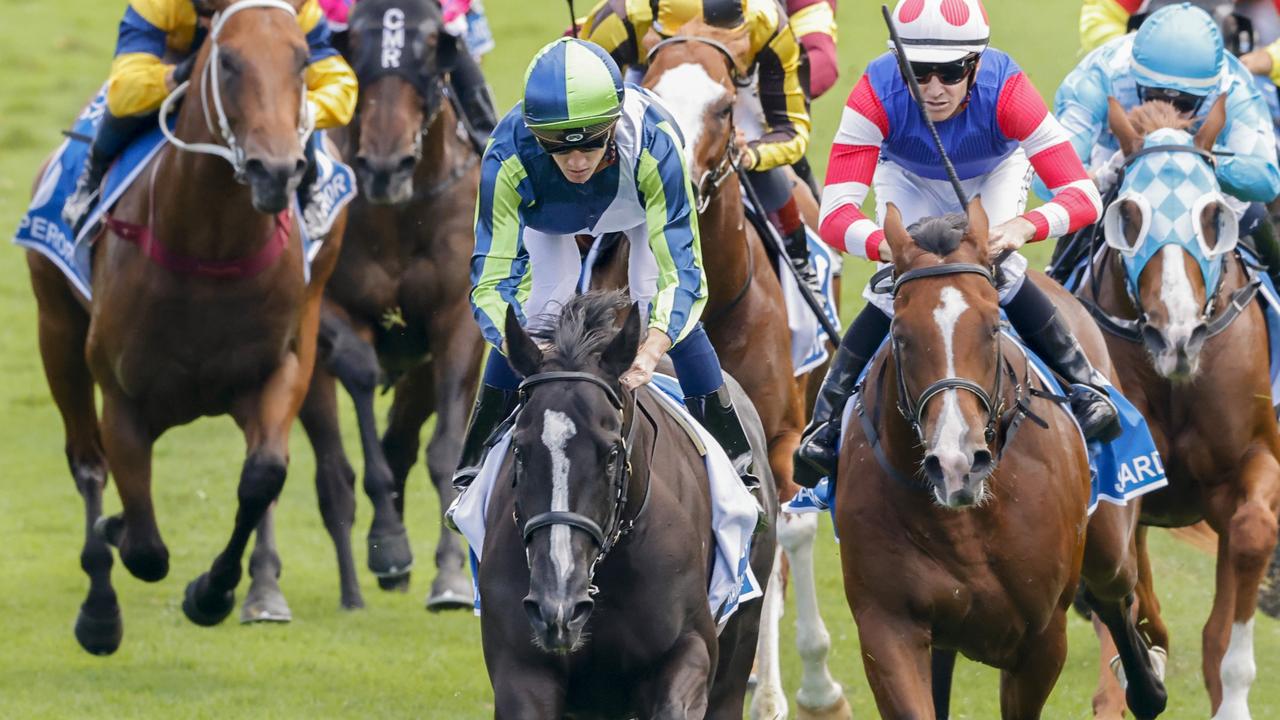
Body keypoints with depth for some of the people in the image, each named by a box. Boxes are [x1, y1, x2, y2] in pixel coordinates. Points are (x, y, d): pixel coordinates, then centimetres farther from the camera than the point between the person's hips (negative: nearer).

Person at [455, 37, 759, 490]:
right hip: (549, 217, 1)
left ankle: (732, 455, -1)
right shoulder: (507, 159, -44)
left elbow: (682, 271, -46)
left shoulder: (654, 146, -46)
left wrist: (649, 353, -65)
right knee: (539, 306, -14)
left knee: (663, 303, -17)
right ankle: (479, 460, 3)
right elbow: (492, 280, -41)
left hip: (641, 208, -1)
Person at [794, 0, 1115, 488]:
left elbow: (1083, 195, -42)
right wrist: (888, 245, -66)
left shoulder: (1005, 90, -41)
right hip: (909, 177, 0)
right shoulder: (878, 95, -40)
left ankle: (1082, 382, -6)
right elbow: (834, 215, -45)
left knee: (998, 271, -24)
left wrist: (1024, 226, -63)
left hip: (994, 173, 0)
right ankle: (828, 416, -3)